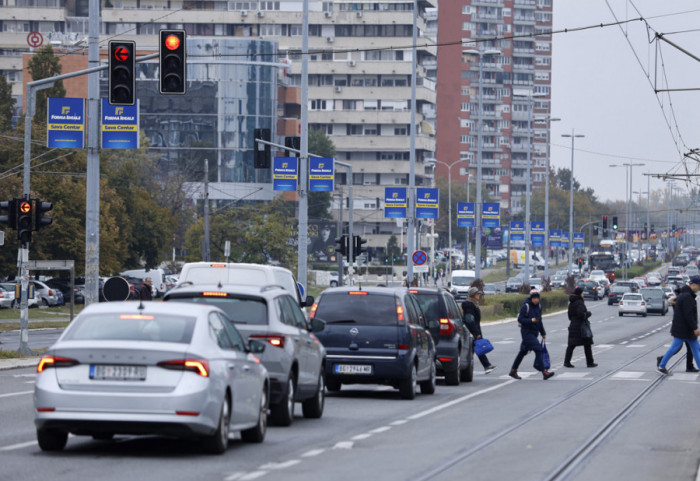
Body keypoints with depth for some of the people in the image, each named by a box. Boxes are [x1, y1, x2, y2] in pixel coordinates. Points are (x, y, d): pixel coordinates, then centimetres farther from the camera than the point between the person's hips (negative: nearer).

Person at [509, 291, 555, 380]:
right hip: (527, 332, -8)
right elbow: (520, 319, -16)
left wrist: (543, 333, 19)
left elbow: (539, 321, 19)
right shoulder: (526, 306, -13)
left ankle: (513, 371, 24)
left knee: (523, 351, 14)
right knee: (538, 349, -16)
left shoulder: (538, 306, 9)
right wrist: (531, 320, -29)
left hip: (534, 332, 8)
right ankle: (544, 372, -19)